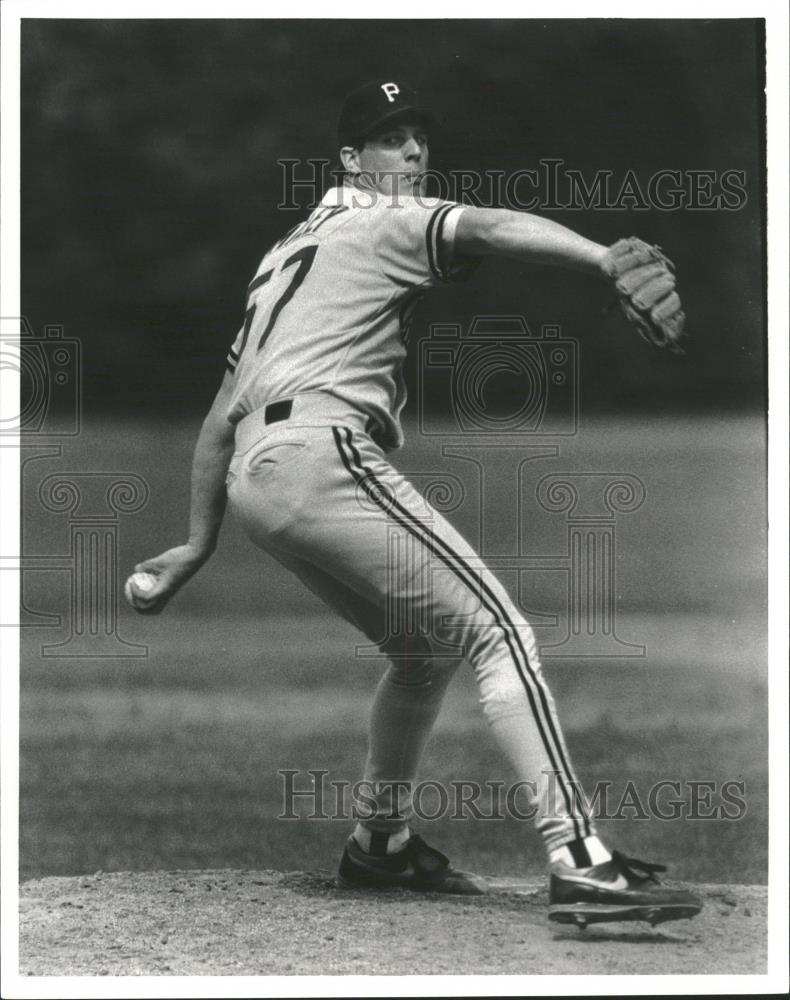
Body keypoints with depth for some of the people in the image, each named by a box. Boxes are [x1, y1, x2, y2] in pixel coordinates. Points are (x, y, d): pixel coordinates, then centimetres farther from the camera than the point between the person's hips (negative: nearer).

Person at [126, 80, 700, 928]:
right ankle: (577, 862, -30)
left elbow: (220, 415, 31)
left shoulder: (284, 256, 33)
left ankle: (380, 844, 34)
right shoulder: (388, 223, 8)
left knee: (424, 649, 26)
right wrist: (609, 261, -32)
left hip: (252, 482, 9)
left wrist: (197, 546, 32)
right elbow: (486, 229, -16)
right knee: (496, 631, -15)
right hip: (322, 452, -9)